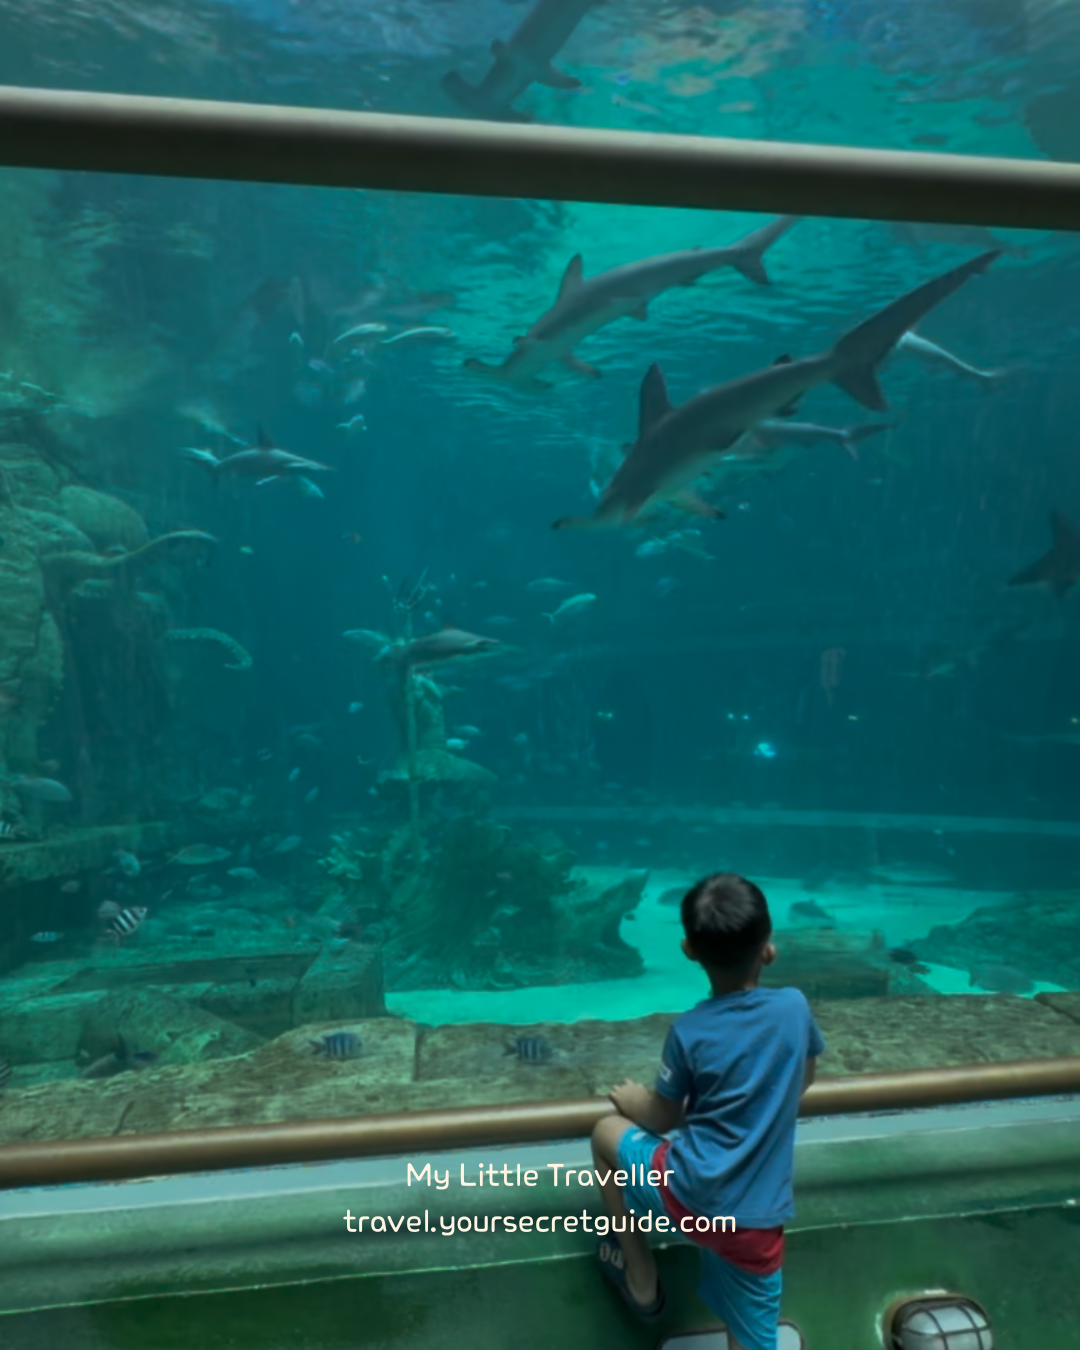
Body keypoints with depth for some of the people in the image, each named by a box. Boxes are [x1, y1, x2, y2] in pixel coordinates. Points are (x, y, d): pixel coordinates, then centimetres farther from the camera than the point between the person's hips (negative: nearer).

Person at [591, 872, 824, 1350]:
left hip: (687, 1195, -2)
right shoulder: (795, 1006, -4)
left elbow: (661, 1120, 3)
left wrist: (633, 1101, 23)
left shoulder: (690, 1031, -11)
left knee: (606, 1131, 21)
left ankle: (641, 1282, 31)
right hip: (757, 1221, 3)